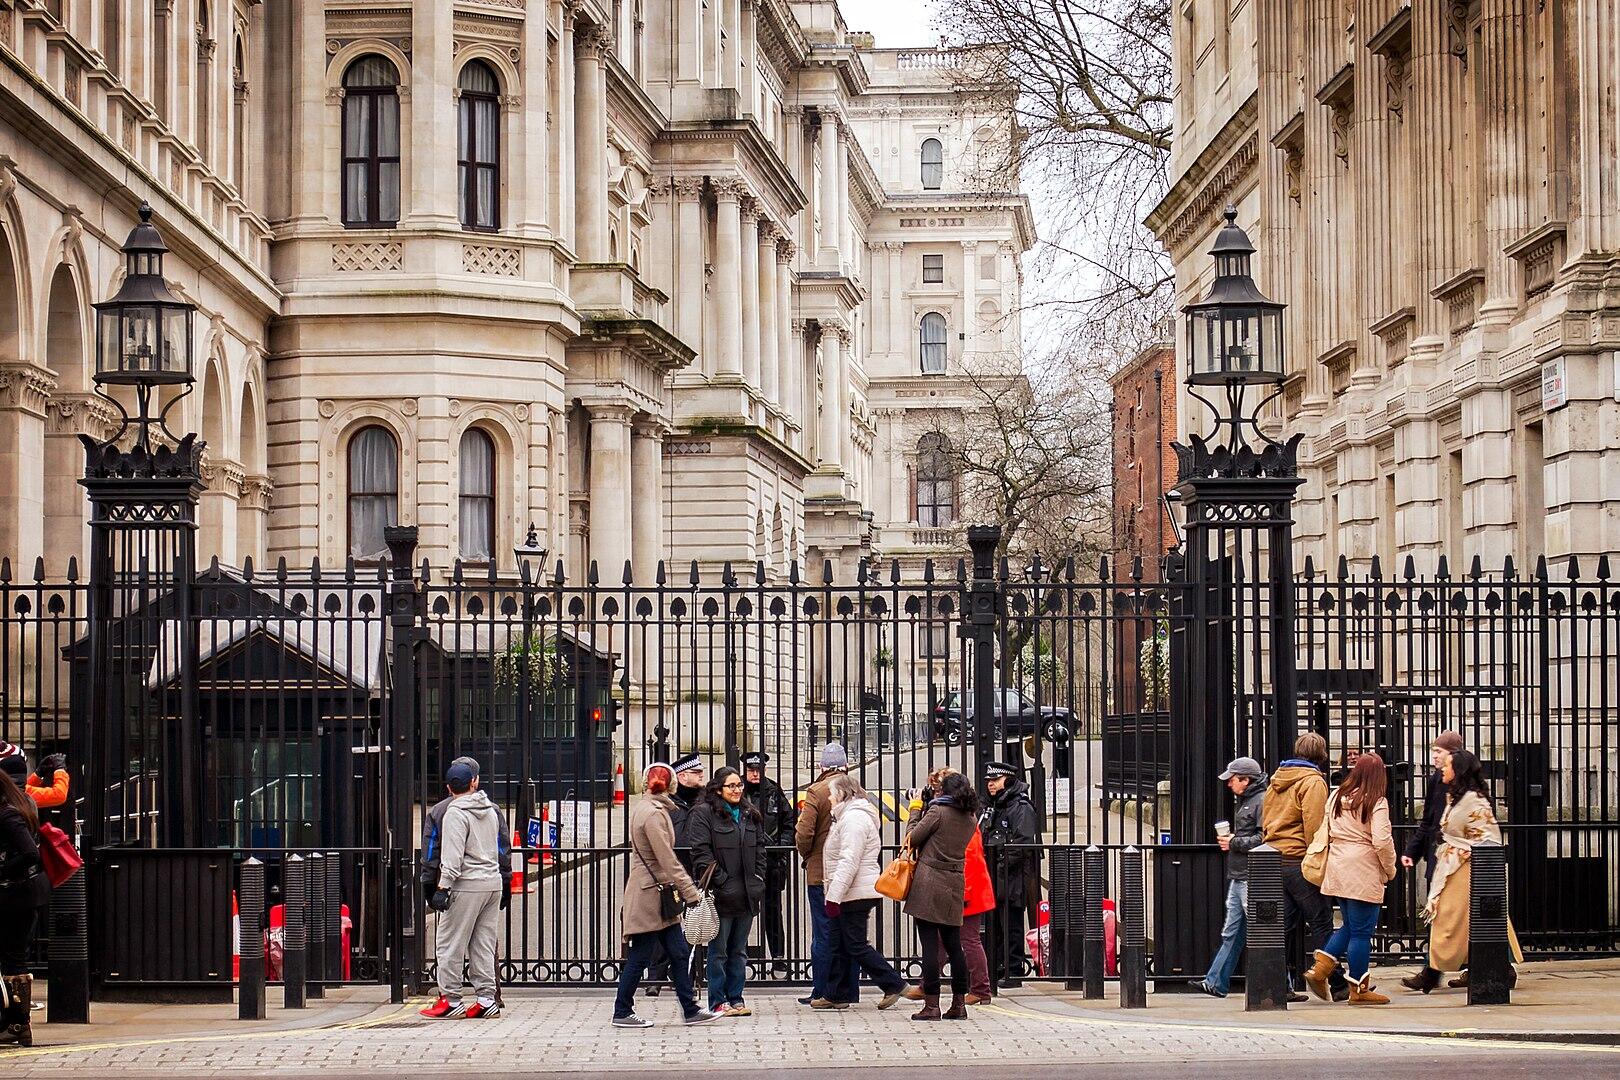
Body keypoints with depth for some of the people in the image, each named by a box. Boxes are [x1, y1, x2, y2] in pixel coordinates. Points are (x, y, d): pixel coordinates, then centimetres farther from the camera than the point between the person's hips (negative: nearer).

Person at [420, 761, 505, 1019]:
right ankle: (486, 999, 7)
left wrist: (444, 886, -16)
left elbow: (453, 855, -16)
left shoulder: (456, 813, -8)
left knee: (449, 943, -1)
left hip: (467, 884, -7)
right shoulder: (490, 810, 14)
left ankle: (451, 1000, -2)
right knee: (484, 944, 10)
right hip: (494, 882, 7)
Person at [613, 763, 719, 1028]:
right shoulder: (653, 814, -18)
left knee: (679, 954, 8)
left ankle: (691, 1010, 10)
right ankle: (622, 1013, 9)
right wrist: (690, 892, -17)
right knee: (639, 957, 0)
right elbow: (668, 860, -20)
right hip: (649, 896, -9)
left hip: (659, 896, 9)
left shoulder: (643, 807, 11)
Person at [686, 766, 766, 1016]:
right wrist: (722, 882, -16)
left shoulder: (750, 815, 15)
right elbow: (701, 852, -12)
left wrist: (758, 880, 7)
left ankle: (736, 998, 17)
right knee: (718, 951, -1)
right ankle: (718, 1002, 4)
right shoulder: (704, 813, -6)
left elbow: (760, 850, 20)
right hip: (720, 894, -6)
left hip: (747, 893, 6)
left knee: (739, 951, 11)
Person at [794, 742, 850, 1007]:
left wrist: (805, 854, 5)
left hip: (821, 874, -4)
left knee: (823, 934, 0)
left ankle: (822, 992, 1)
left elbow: (804, 833, -15)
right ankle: (848, 991, 13)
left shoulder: (816, 793, -11)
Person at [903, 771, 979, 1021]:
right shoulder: (971, 819, 10)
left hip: (928, 883, -6)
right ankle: (959, 1004, 11)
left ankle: (931, 1004, -6)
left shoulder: (937, 811, -8)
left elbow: (912, 838, -4)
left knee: (930, 944, -5)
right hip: (955, 885, 6)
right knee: (953, 945, 11)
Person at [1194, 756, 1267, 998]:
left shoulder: (1262, 801, -13)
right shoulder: (1243, 801, 19)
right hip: (1237, 878, 10)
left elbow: (1265, 838, -22)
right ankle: (1216, 982, 11)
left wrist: (1234, 843, -14)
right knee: (1231, 933, 10)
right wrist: (1229, 840, 11)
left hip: (1252, 879, -10)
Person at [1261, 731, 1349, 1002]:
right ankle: (1338, 985, -1)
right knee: (1321, 924, -3)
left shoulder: (1277, 779, 17)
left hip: (1275, 859, 8)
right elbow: (1313, 826, -16)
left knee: (1283, 925, 8)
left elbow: (1265, 822, 20)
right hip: (1300, 859, -8)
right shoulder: (1313, 781, -8)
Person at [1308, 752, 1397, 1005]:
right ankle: (1359, 990, 7)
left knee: (1349, 925, 19)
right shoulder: (1376, 802, -10)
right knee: (1361, 931, 1)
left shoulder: (1336, 797, 9)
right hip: (1364, 875, -6)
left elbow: (1326, 833, 13)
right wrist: (1390, 869, -1)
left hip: (1337, 874, 6)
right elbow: (1382, 841, -16)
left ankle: (1319, 968, 7)